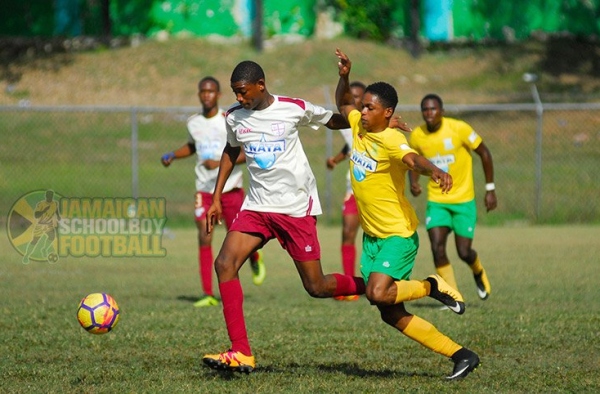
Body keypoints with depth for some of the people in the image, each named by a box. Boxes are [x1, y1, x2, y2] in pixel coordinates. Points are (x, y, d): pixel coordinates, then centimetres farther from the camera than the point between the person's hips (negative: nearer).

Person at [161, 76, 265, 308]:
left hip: (231, 188, -3)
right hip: (204, 189, 3)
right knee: (204, 238, -10)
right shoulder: (193, 123, 6)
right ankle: (208, 294, -8)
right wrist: (173, 155, 8)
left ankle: (255, 260, 39)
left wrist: (220, 163, -25)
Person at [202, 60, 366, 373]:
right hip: (257, 206, 4)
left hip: (297, 207, -4)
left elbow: (336, 121, 7)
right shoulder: (234, 117, 3)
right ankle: (241, 354, -15)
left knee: (316, 287, -5)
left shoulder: (295, 109, -8)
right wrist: (216, 198, 20)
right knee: (224, 264, -17)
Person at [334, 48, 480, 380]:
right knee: (392, 314, 4)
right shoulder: (358, 125, 3)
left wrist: (434, 171, -62)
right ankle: (461, 355, 11)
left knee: (377, 294, -28)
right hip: (372, 235, 8)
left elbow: (413, 159, -41)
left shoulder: (391, 140, -20)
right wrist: (344, 77, 7)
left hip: (398, 234, -8)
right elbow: (342, 104, 25)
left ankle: (433, 287, 1)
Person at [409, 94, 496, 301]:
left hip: (463, 200, -2)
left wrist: (490, 189, -4)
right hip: (436, 200, 2)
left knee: (464, 252, -2)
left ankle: (478, 272, 35)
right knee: (437, 248, -15)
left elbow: (484, 153, -4)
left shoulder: (459, 128, -15)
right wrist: (414, 182, -7)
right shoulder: (417, 136, -5)